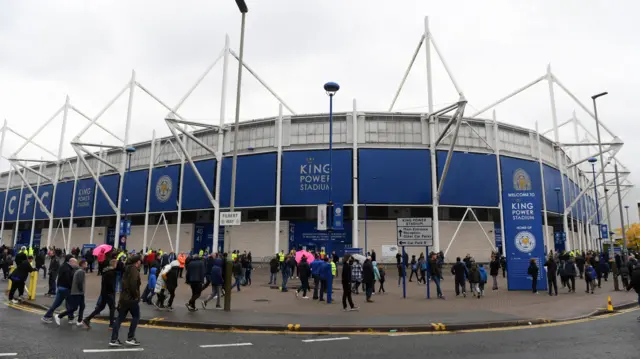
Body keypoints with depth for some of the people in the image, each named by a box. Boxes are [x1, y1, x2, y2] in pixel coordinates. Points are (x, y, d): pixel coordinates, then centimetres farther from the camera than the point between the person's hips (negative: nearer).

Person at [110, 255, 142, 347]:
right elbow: (133, 284, -25)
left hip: (124, 297, 8)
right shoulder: (134, 270, -14)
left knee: (120, 318, 9)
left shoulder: (127, 269, 14)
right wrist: (136, 295, -15)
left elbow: (125, 283, 16)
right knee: (136, 316, 5)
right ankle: (130, 338, 8)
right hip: (132, 298, -8)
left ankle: (114, 339, 10)